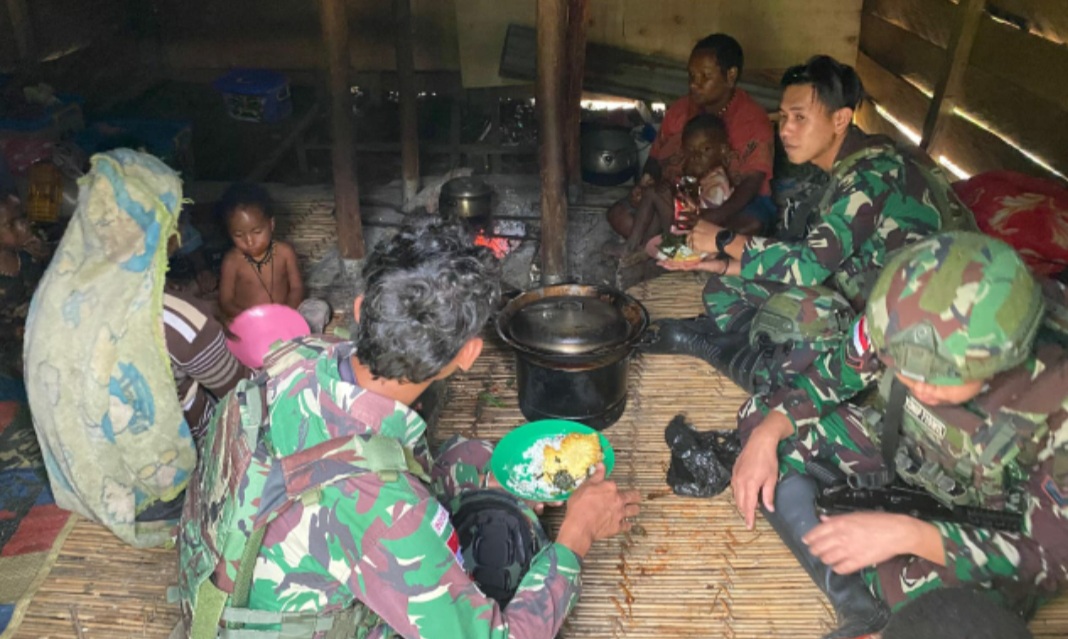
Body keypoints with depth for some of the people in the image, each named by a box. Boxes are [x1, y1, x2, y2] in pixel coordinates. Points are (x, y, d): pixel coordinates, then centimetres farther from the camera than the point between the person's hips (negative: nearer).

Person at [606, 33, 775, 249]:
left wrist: (718, 215, -39)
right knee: (618, 214, -15)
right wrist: (647, 182, -14)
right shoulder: (679, 110, 4)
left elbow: (752, 181, -21)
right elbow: (655, 158, 11)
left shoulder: (753, 119, -12)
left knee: (751, 224, -39)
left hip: (737, 203, -4)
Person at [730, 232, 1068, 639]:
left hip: (986, 521, -5)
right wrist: (765, 435, -22)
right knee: (761, 416, -11)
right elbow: (830, 378, -6)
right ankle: (853, 599, -17)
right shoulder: (895, 329, -26)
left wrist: (908, 533, -41)